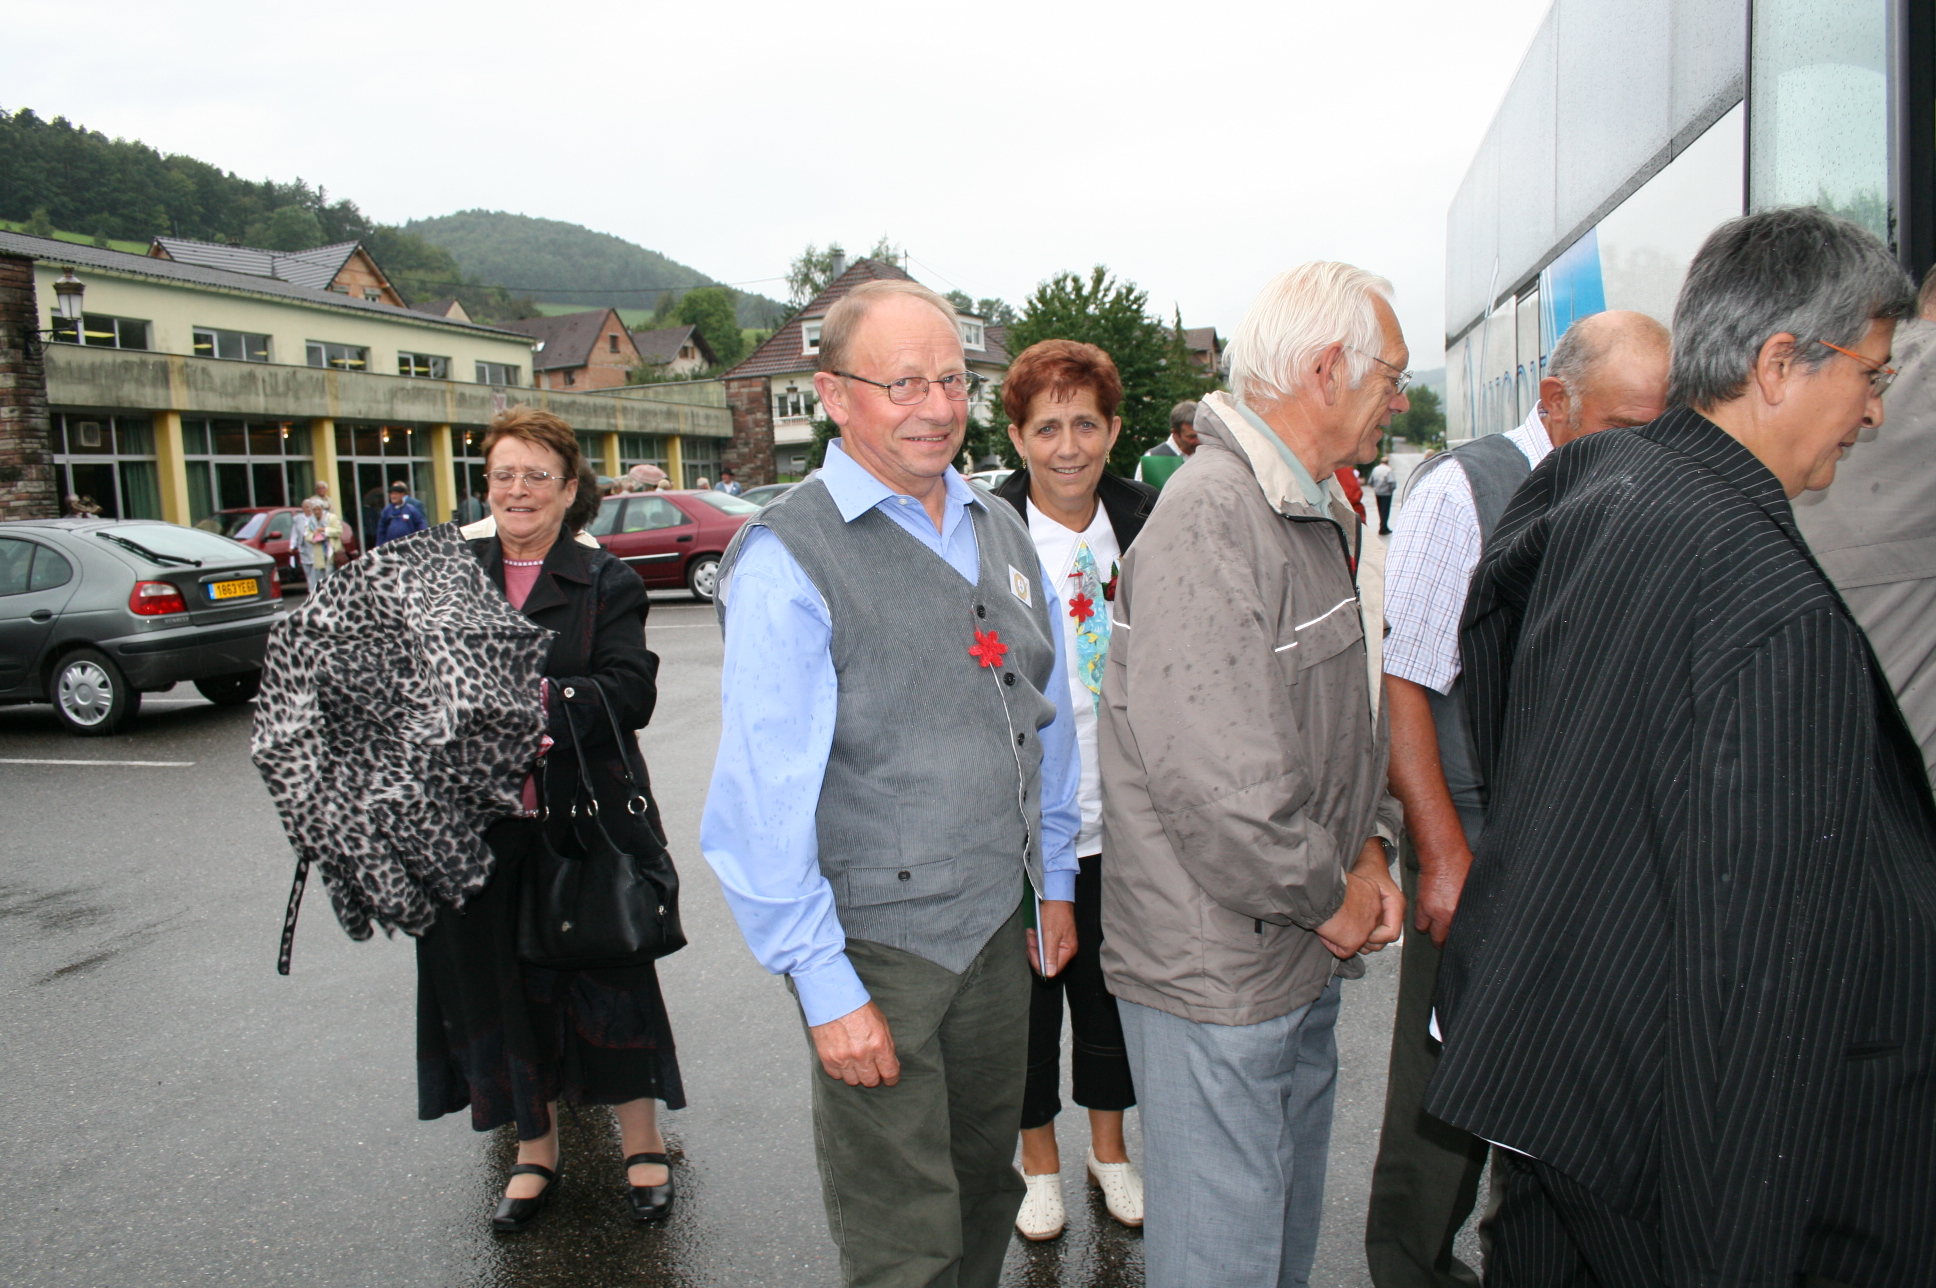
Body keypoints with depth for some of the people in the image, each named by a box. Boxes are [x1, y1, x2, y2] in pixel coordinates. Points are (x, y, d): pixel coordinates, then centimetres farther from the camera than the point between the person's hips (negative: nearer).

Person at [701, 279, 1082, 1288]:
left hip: (997, 925, 6)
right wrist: (824, 986, -16)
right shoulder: (788, 558, -15)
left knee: (987, 1188, 22)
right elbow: (764, 800, -16)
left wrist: (1054, 883, 15)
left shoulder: (998, 531, 7)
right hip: (877, 942, -6)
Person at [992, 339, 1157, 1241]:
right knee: (1024, 994, 14)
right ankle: (1040, 1161, 39)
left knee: (1111, 990, 20)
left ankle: (1109, 1150, 44)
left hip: (1121, 818, 4)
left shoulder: (1146, 526, 0)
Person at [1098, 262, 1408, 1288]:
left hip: (1307, 957, 10)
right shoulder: (1208, 521, -23)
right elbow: (1223, 780, -29)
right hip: (1217, 975, -10)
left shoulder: (1317, 515, 12)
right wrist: (1326, 898, -13)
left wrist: (1367, 848, 5)